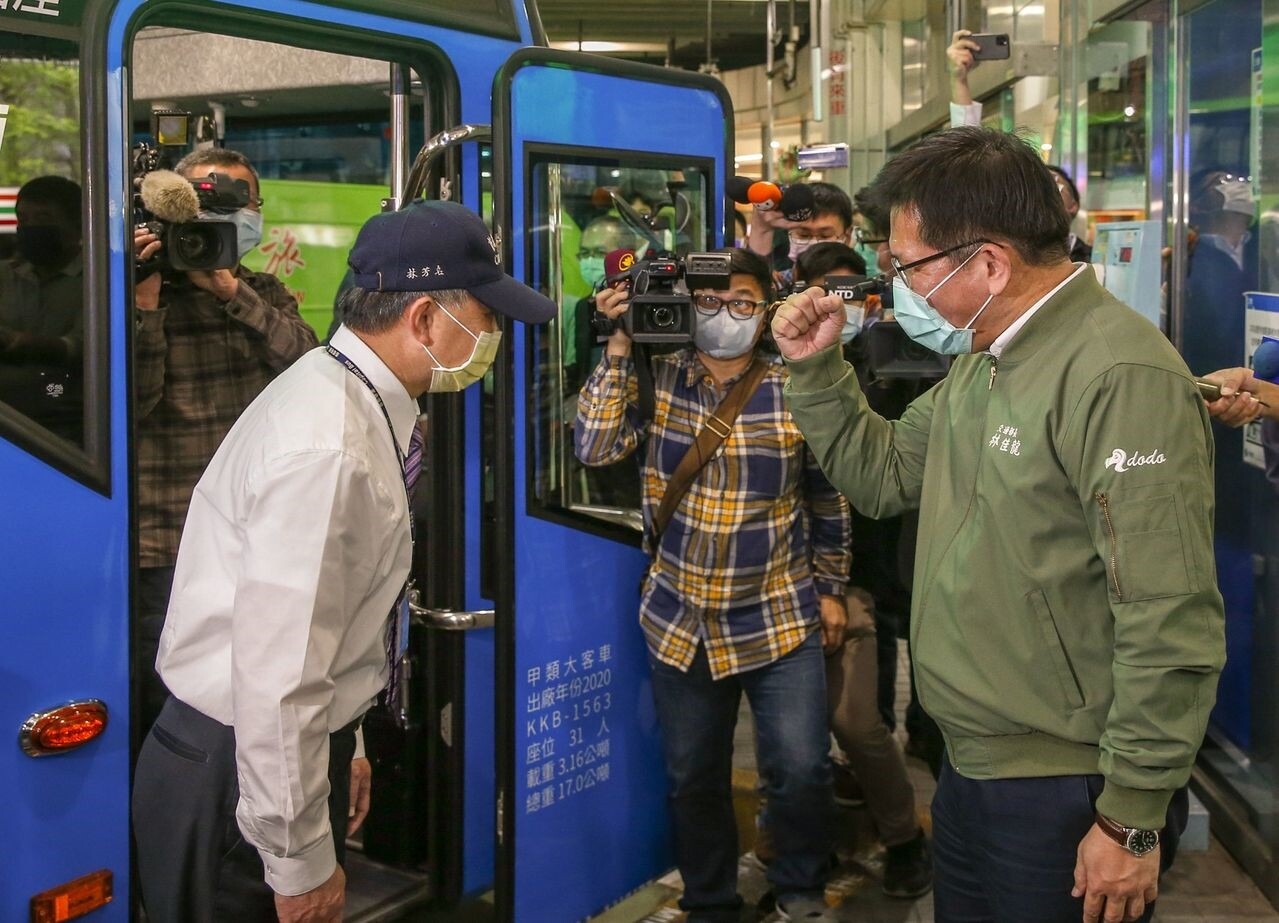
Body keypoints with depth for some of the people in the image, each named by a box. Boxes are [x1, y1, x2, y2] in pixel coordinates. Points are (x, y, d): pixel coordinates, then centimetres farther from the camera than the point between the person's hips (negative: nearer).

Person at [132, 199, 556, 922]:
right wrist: (301, 865, -19)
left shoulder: (354, 402, 4)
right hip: (246, 780, -9)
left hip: (296, 755, 9)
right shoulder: (327, 450, -27)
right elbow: (277, 679, -28)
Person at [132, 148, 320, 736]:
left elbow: (306, 362, -7)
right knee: (168, 717, 3)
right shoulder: (146, 294, 0)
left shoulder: (264, 294, 13)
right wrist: (146, 301, -18)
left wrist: (229, 289, -13)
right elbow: (130, 401, -12)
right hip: (169, 553, -4)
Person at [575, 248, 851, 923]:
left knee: (800, 771, -6)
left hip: (781, 620, -1)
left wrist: (831, 589, 6)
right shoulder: (658, 378, 0)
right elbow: (595, 447, -13)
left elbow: (829, 499, 6)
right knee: (692, 778, 11)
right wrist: (619, 347, -16)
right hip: (681, 623, 2)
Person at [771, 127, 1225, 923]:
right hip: (972, 769, 9)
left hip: (1067, 795, -9)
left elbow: (1170, 625, -24)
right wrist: (817, 369, 3)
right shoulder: (982, 363, 9)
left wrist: (1133, 820, -20)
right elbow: (884, 475, 17)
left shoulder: (1122, 378, -22)